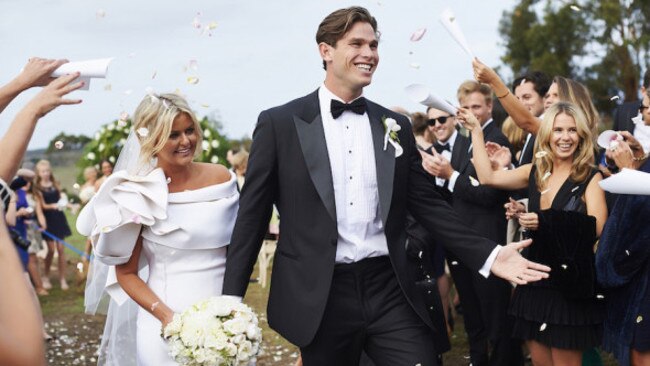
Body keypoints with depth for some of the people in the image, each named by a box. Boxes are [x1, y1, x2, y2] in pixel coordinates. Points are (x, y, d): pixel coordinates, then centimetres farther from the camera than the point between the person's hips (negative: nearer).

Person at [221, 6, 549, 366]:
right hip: (319, 299, -2)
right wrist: (231, 299, -2)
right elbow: (252, 216, 0)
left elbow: (427, 204, 12)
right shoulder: (279, 123, -1)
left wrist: (488, 255, 2)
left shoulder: (395, 125, 10)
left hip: (391, 291, 3)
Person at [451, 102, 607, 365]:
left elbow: (598, 229, -15)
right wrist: (476, 131, 7)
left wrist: (545, 223, -22)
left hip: (570, 286, -5)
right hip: (536, 282, 5)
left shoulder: (591, 177, -6)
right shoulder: (535, 172, 9)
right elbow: (487, 177, 5)